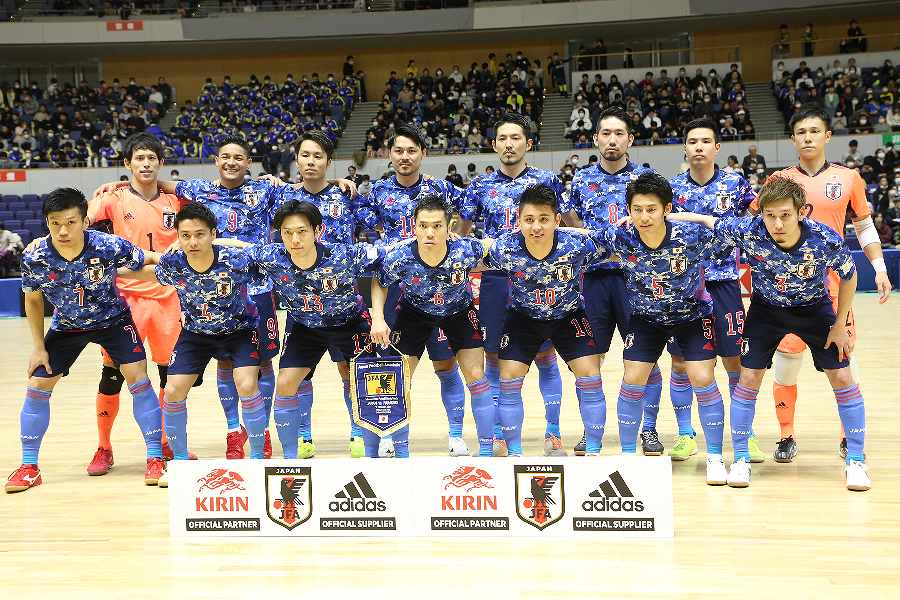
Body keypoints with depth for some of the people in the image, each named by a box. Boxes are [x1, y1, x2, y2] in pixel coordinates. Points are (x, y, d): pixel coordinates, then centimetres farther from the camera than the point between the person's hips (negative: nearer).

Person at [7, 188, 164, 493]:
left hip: (112, 319, -2)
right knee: (37, 385, -3)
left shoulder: (109, 246, -32)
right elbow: (33, 300, -5)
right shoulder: (34, 259, -25)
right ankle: (29, 467, 12)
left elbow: (150, 259, -13)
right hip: (66, 326, 2)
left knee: (137, 376, -16)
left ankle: (156, 458, -4)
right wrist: (39, 347, -4)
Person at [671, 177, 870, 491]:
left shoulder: (826, 240, -32)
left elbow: (849, 276, -12)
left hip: (814, 307, 0)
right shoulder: (748, 231, -32)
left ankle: (855, 461, 10)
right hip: (766, 308, 1)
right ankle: (740, 459, 10)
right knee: (749, 376, -5)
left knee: (842, 377, -4)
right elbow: (705, 220, -16)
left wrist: (840, 325, -9)